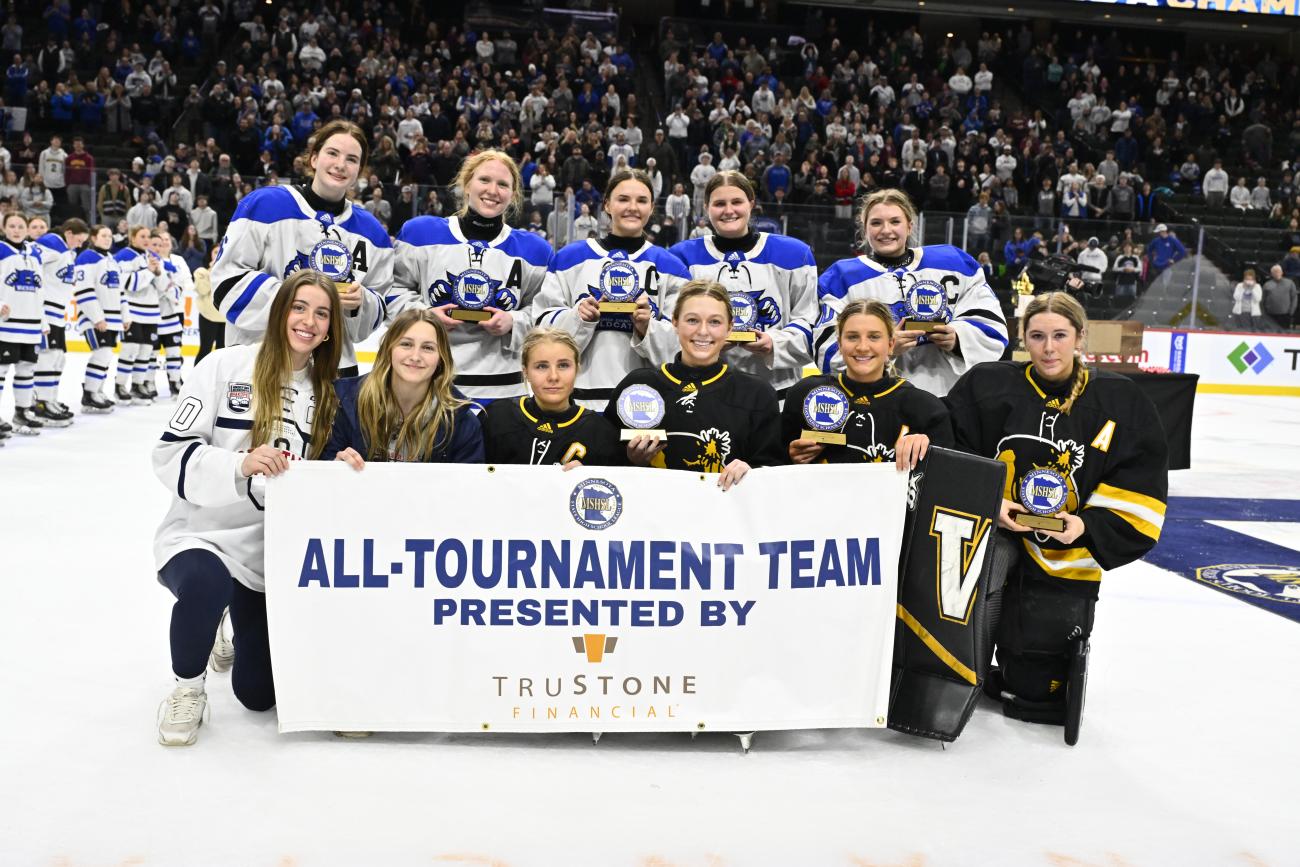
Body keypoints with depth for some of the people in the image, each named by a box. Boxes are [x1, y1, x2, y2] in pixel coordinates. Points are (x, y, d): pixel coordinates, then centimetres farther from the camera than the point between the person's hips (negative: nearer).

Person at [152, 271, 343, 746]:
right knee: (206, 582, -40)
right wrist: (239, 465, -30)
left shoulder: (325, 392, 5)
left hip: (272, 552, 4)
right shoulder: (226, 366, -9)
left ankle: (237, 631, 41)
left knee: (258, 693, 4)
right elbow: (171, 454, -13)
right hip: (202, 533, -4)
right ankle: (187, 688, -8)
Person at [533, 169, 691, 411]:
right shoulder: (570, 258, 9)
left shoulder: (670, 267, 10)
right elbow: (544, 325, 7)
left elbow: (683, 341, 6)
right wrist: (578, 318, -12)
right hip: (580, 398, 0)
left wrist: (648, 327, -12)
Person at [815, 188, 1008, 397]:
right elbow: (828, 353, -6)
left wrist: (958, 338, -12)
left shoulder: (952, 262, 7)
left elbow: (991, 321, 9)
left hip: (950, 394, 2)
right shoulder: (843, 278, 1)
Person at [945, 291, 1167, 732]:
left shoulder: (1121, 402, 0)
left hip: (1064, 562, 0)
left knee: (1040, 696, 0)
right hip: (992, 536, 0)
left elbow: (1138, 498, -2)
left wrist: (1087, 525, -17)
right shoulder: (988, 386, -2)